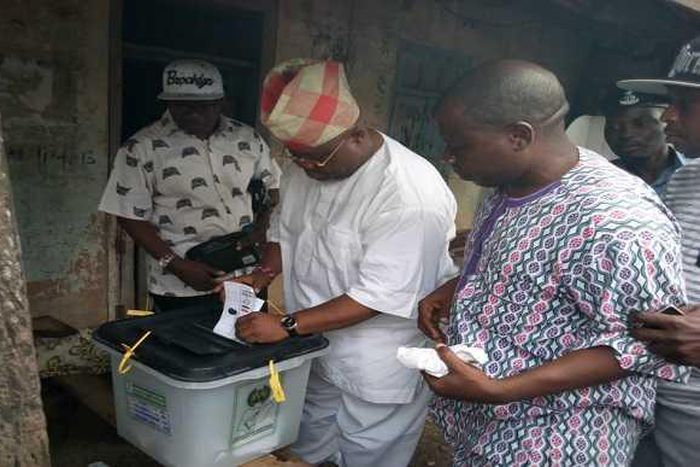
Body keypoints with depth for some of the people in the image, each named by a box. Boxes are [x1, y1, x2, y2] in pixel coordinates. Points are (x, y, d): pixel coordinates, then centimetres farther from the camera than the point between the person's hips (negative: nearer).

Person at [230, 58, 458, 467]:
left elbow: (381, 295, -30)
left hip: (380, 372, -7)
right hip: (314, 353, 7)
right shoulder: (306, 165, -5)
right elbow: (285, 227, 11)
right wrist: (263, 275, -7)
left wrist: (287, 325, -28)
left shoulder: (411, 193, -30)